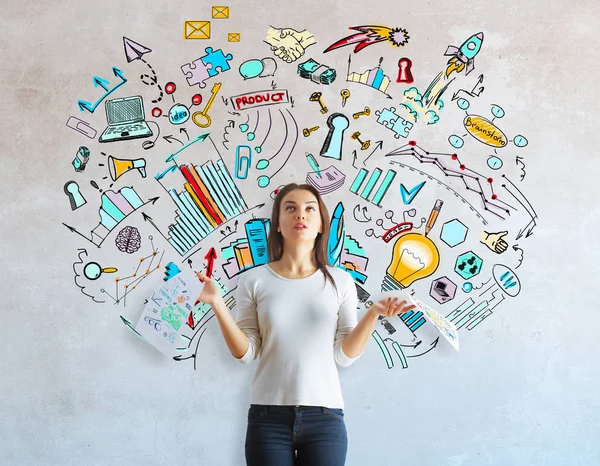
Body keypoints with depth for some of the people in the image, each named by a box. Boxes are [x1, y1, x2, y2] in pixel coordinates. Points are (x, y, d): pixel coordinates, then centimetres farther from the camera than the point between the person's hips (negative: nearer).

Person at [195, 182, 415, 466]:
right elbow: (245, 353, -1)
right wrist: (217, 304, -11)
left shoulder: (340, 281, 2)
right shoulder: (253, 280, 0)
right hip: (269, 417, 0)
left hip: (325, 417, 1)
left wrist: (373, 314, -13)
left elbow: (345, 355, 0)